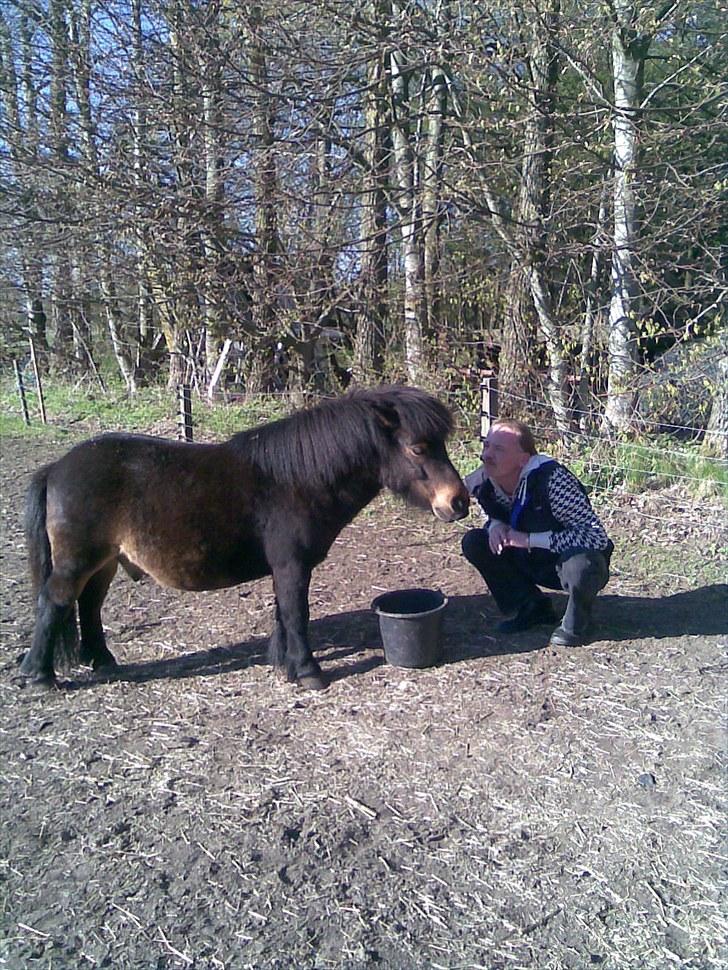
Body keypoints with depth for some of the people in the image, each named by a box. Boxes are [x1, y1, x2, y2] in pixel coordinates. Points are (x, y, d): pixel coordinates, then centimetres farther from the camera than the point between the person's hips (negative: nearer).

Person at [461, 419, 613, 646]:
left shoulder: (551, 478, -31)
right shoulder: (481, 483, -13)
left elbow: (596, 536, -31)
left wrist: (529, 539, -31)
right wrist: (495, 526, -16)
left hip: (577, 560, -6)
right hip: (532, 563, 6)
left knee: (580, 564, -39)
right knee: (473, 542, -9)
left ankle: (577, 620, -3)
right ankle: (533, 608, 6)